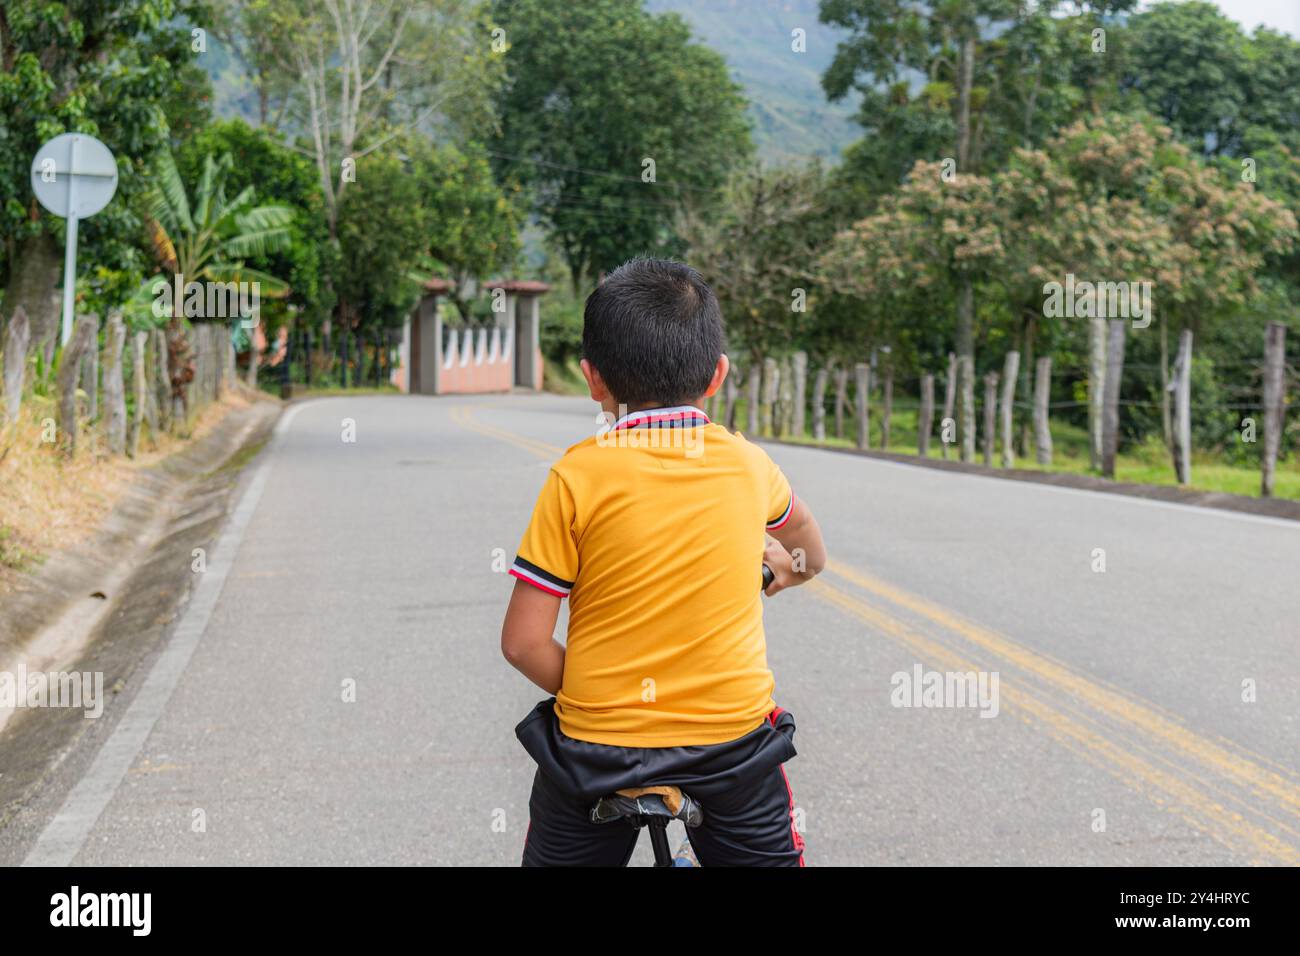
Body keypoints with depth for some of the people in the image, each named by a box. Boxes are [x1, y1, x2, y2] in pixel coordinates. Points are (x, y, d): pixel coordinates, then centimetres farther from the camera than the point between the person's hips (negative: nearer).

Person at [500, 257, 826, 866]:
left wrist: (590, 697, 6)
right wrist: (794, 566, 43)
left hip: (597, 747, -1)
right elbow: (808, 545, 21)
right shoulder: (750, 465, -2)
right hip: (733, 736, 2)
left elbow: (523, 640, -12)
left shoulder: (577, 476, -11)